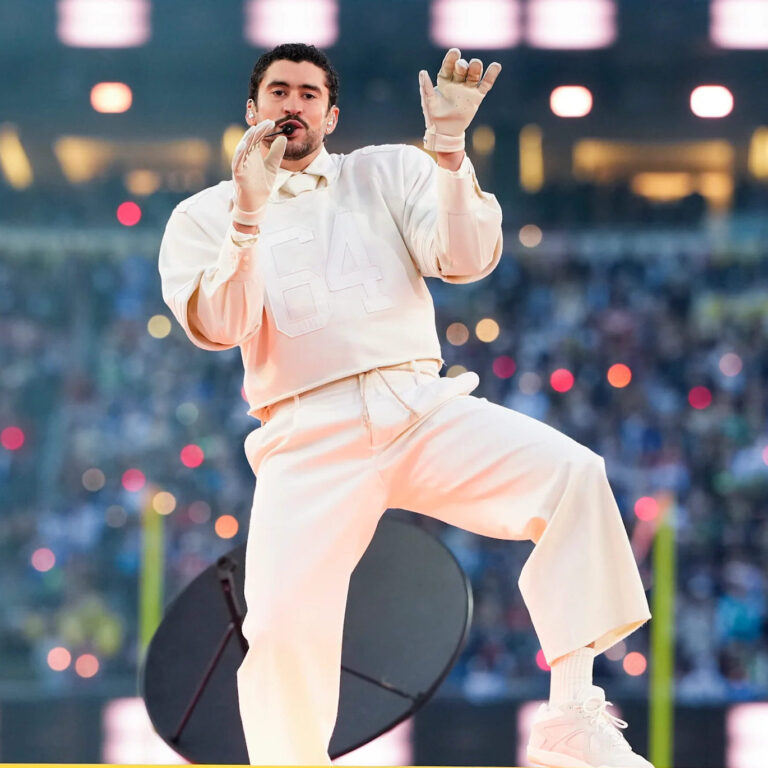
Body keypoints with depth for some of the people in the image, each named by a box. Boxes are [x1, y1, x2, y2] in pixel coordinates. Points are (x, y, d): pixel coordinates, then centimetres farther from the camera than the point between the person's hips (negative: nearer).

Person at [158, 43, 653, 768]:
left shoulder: (387, 171, 15)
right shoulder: (203, 216, 12)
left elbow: (469, 260, 1)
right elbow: (217, 327, -4)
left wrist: (449, 144, -12)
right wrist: (248, 215, -16)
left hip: (423, 408, 1)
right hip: (309, 436, -1)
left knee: (572, 473, -24)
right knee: (282, 626, -20)